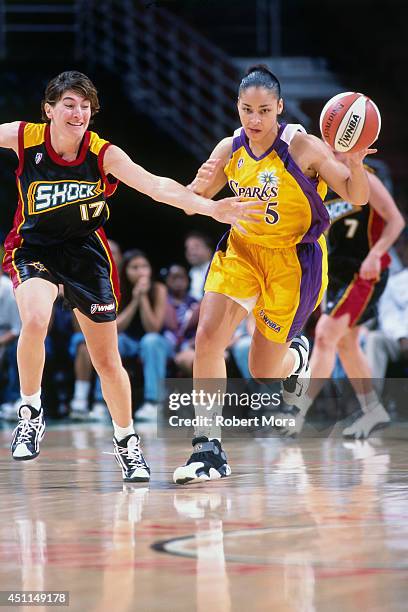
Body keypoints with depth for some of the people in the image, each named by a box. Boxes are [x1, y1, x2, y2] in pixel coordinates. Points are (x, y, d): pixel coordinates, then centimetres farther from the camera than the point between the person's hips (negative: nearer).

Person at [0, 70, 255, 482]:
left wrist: (208, 208, -39)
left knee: (107, 361, 4)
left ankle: (126, 441, 26)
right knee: (34, 321, -31)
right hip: (33, 245, -1)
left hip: (85, 250, 1)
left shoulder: (103, 155, -18)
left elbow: (156, 186, -26)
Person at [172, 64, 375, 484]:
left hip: (293, 260, -3)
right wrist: (199, 185, -18)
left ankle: (296, 355, 44)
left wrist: (355, 163, -35)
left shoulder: (304, 147, -18)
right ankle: (209, 450, -12)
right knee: (208, 336, -18)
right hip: (242, 249, 4)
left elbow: (357, 198, -14)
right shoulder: (229, 150, -5)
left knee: (262, 372, 5)